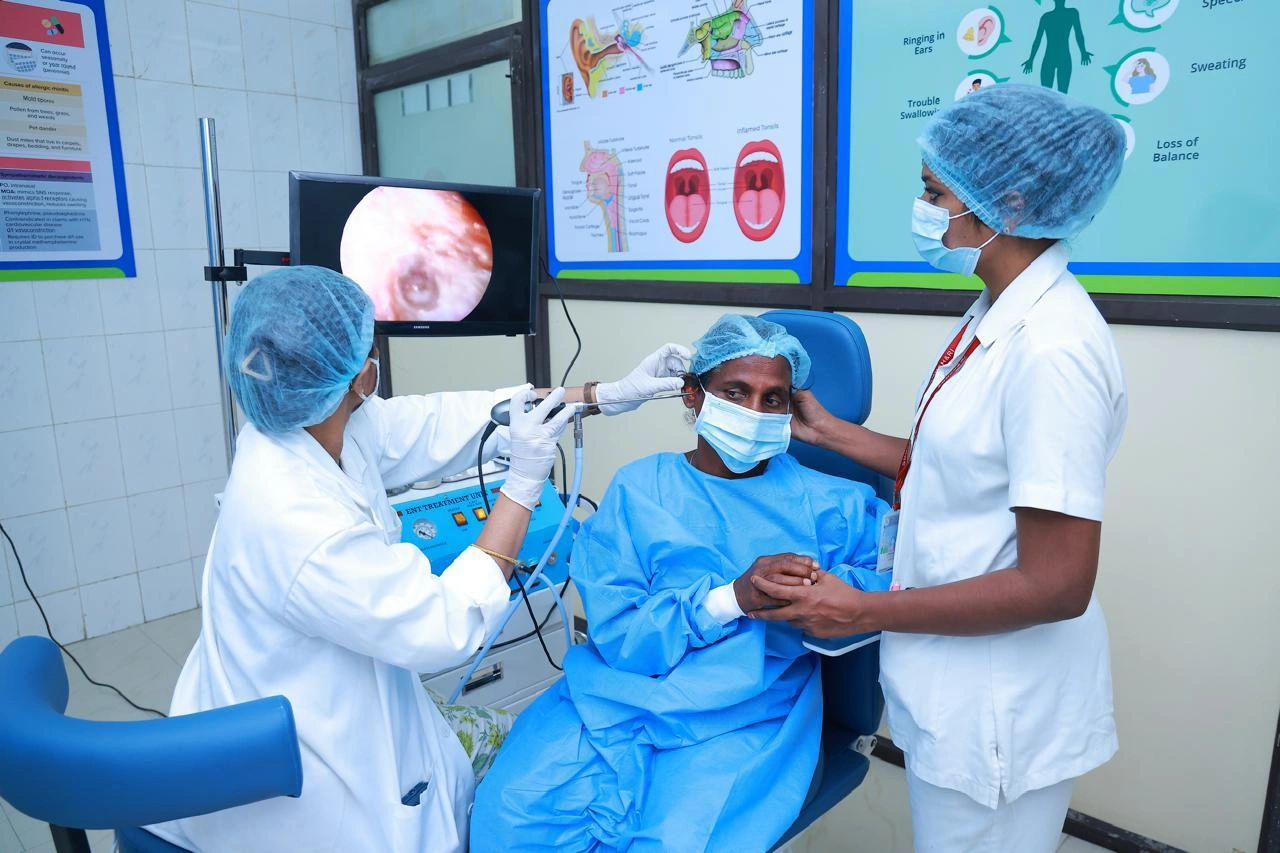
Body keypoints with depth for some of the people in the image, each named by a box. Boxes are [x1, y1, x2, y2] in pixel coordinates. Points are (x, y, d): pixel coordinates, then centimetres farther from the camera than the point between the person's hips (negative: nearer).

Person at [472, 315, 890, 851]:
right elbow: (618, 634, -4)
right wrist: (732, 597, -19)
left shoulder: (825, 503, 7)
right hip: (618, 694, 1)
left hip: (744, 717, 0)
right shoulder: (639, 489, 5)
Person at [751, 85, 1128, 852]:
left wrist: (865, 612, -19)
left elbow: (1057, 584, -25)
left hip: (1000, 700, -8)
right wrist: (828, 432, 9)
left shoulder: (1051, 348, -26)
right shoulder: (998, 316, 2)